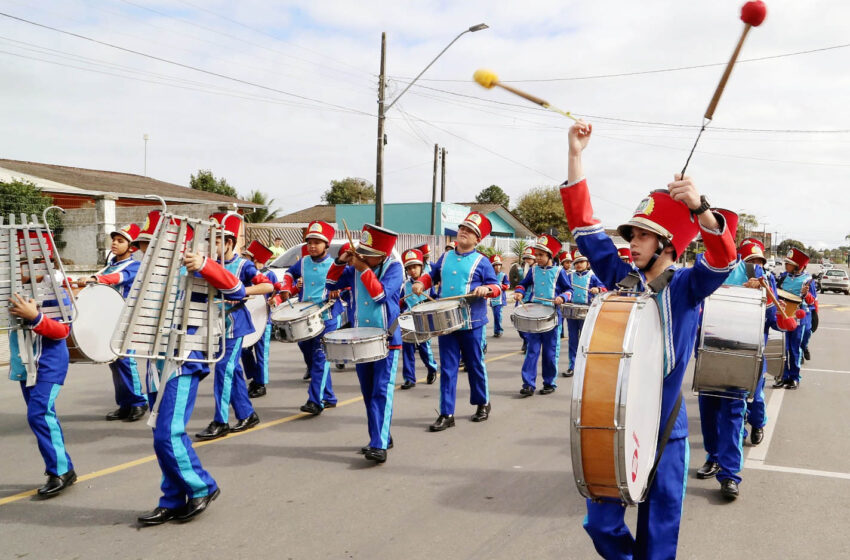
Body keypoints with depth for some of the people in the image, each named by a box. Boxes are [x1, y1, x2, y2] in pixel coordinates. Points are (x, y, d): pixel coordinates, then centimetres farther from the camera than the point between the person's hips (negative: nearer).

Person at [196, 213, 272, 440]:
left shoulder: (243, 265, -9)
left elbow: (268, 286, -17)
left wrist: (241, 291, -26)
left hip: (235, 326, -7)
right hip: (218, 325, 7)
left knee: (224, 368, -10)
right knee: (233, 370, 12)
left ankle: (220, 422, -4)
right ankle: (247, 414, 23)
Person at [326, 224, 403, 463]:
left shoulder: (393, 267, -9)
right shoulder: (356, 267, 4)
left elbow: (381, 293, -23)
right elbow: (332, 284, 9)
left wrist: (365, 270, -21)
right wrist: (340, 263, -5)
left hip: (386, 339, -6)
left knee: (382, 392, -12)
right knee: (368, 393, 11)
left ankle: (379, 445, -14)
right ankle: (381, 437, 24)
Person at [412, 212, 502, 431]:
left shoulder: (481, 262, -2)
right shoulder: (445, 258, 11)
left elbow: (497, 288, -3)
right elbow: (433, 275, 24)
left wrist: (486, 288, -24)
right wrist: (421, 283, 4)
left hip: (472, 324, -3)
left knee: (475, 365, 10)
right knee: (447, 368, 3)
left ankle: (482, 404, 31)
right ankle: (446, 414, 6)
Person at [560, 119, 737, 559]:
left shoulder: (686, 286, -4)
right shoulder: (620, 278, 2)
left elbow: (723, 257, -24)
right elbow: (583, 223, -1)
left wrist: (698, 207, -42)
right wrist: (575, 155, -8)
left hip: (663, 425, -2)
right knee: (601, 522, 9)